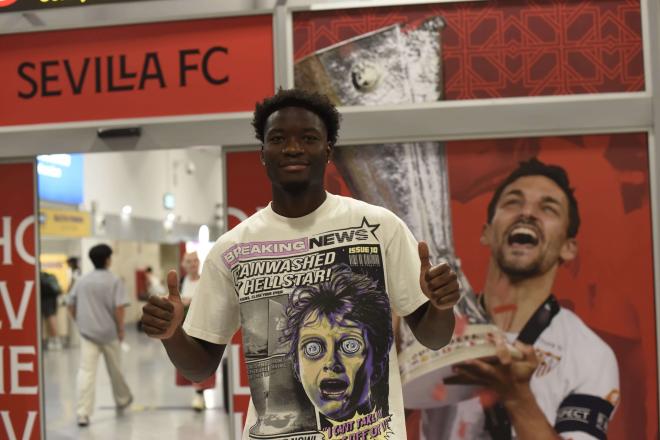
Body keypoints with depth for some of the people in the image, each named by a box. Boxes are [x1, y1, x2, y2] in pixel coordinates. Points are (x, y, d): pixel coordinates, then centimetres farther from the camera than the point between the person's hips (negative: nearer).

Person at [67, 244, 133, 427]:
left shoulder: (82, 280, 5)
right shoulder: (114, 281, -7)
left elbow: (71, 305, 11)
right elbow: (119, 308, -15)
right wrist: (121, 329, -5)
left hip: (87, 332, 2)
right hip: (109, 333, -2)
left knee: (86, 371, -5)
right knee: (115, 369, 16)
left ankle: (83, 413, -13)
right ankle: (122, 400, 37)